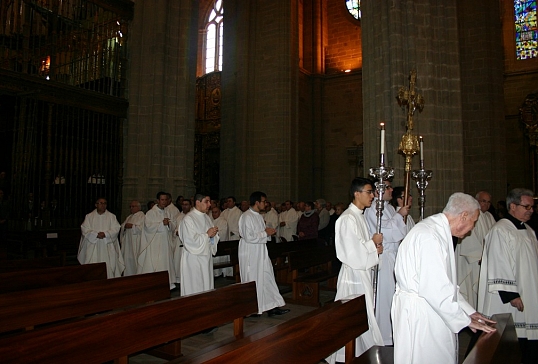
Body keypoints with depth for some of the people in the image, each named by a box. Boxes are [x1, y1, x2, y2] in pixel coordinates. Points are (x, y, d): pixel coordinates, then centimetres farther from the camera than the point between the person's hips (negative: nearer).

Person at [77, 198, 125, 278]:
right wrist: (96, 234, -16)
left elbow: (116, 229, -1)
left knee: (108, 266, -3)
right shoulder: (89, 216, 8)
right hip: (93, 246, 0)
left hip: (107, 248, 0)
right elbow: (85, 229, -1)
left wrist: (105, 234, -17)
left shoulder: (111, 216, 8)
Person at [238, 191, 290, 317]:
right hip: (250, 255, -9)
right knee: (252, 281, 3)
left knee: (267, 279, 9)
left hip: (260, 253, 9)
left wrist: (268, 232, 2)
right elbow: (248, 237, -24)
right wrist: (265, 233, -17)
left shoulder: (259, 216, 12)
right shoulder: (247, 217, -18)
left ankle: (272, 307, 16)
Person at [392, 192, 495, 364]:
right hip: (419, 315, -10)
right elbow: (434, 287, -24)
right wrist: (465, 319, -13)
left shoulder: (438, 231, 11)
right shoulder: (429, 236, -21)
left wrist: (468, 311, 15)